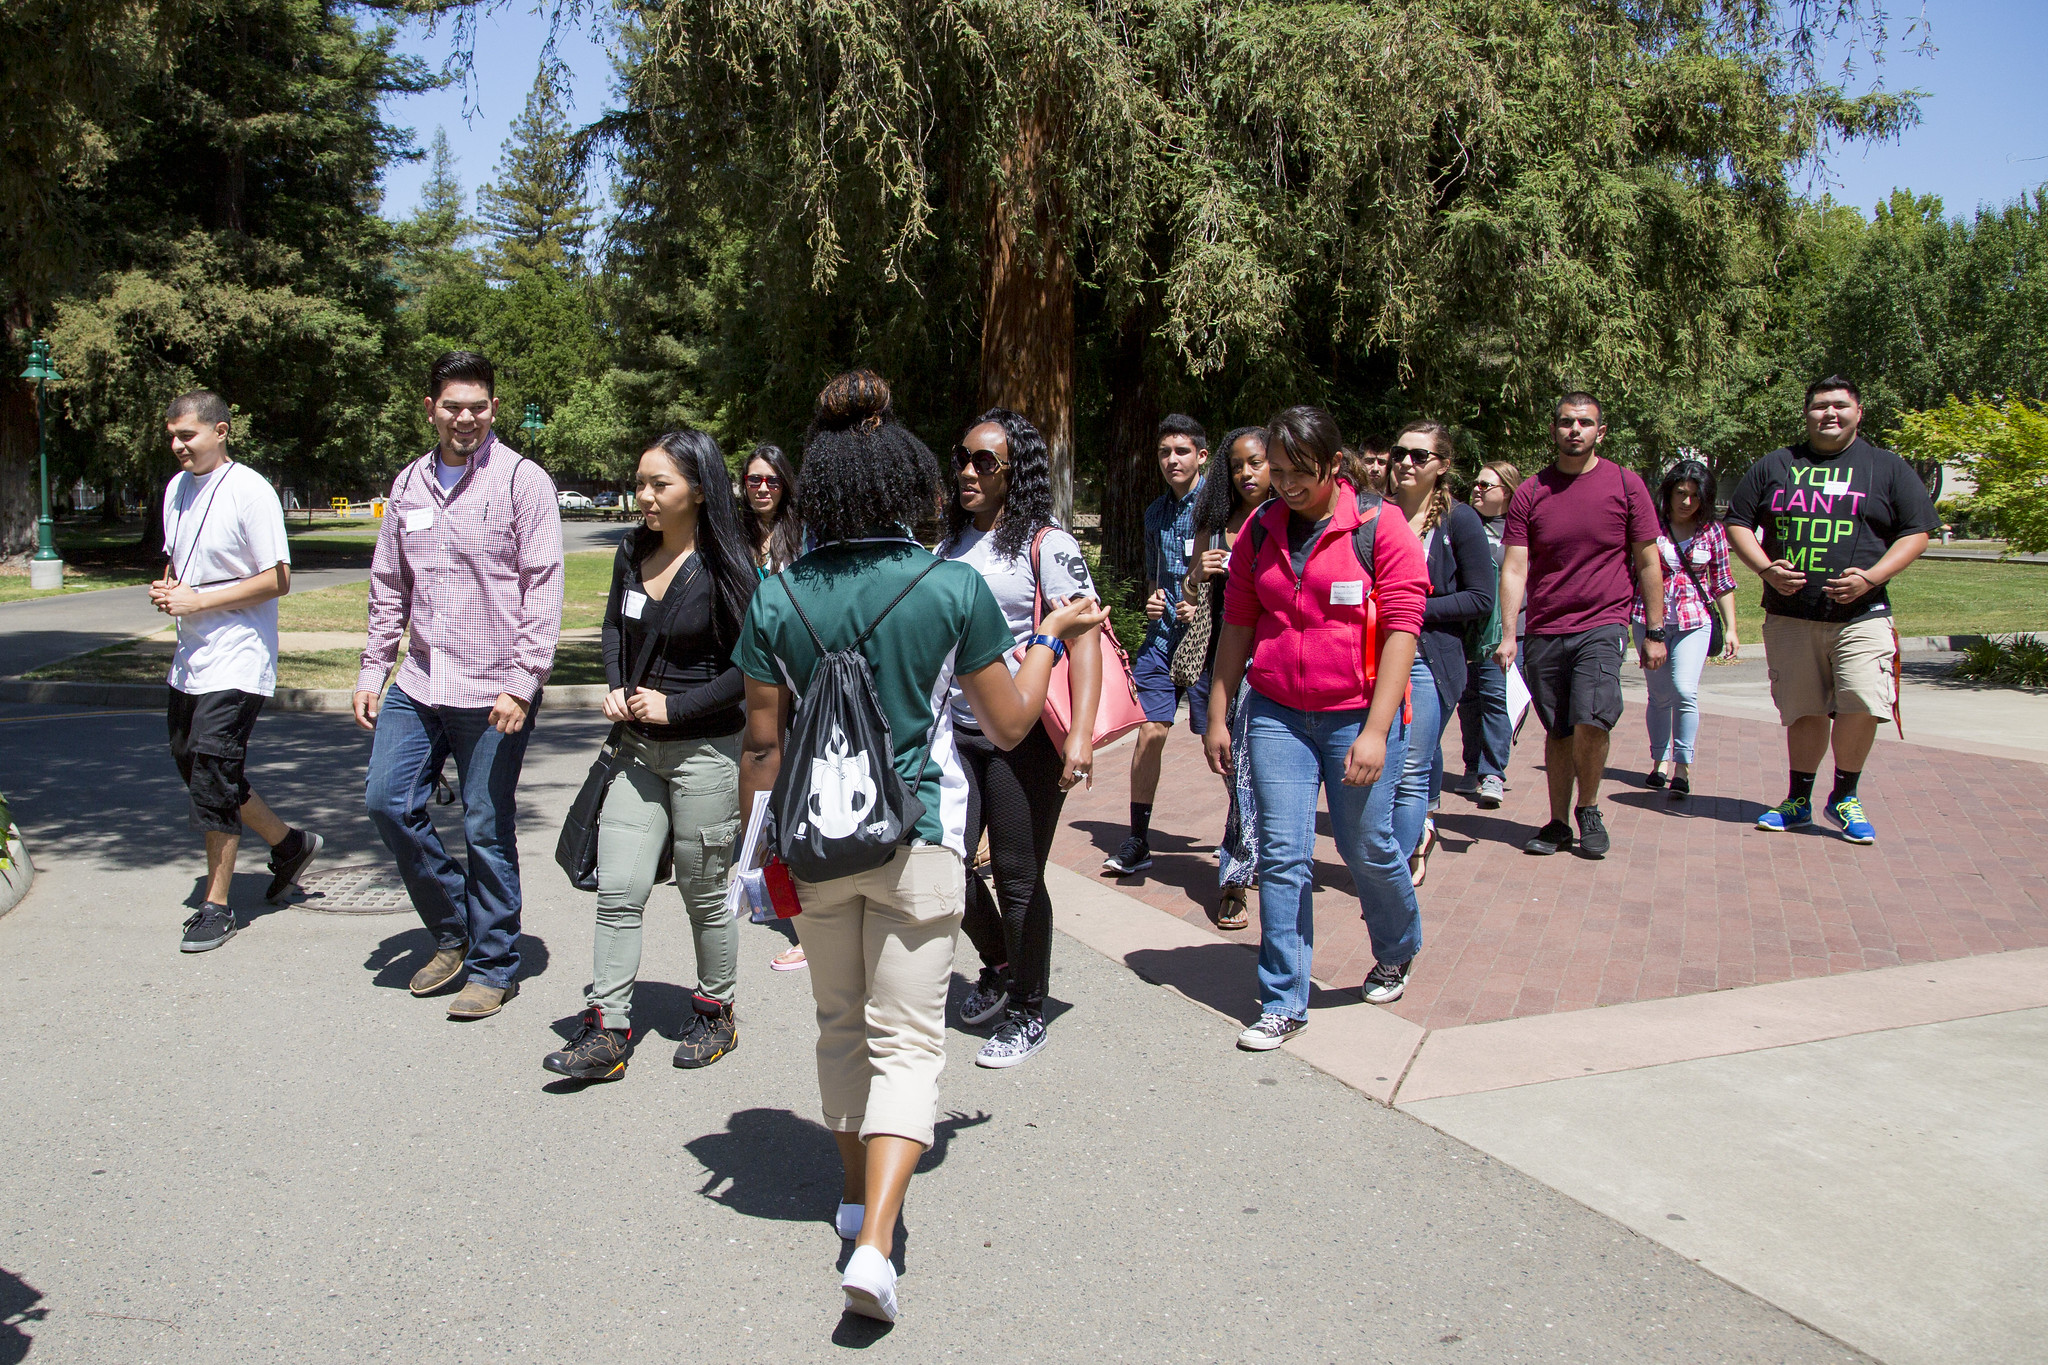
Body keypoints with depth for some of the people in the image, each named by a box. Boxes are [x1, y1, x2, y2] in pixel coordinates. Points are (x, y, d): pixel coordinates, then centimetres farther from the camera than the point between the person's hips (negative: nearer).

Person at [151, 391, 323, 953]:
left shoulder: (250, 491, -13)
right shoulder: (176, 488, 11)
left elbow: (277, 579, -15)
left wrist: (198, 600, -18)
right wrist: (167, 588, 1)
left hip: (237, 660, -9)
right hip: (191, 656, 9)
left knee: (213, 779, -6)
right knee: (190, 761, 14)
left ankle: (216, 906, 6)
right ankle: (288, 843, 31)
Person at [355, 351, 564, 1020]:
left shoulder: (522, 480, -6)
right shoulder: (408, 484, 11)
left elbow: (544, 589, -10)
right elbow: (389, 586, 18)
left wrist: (521, 683, -15)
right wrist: (373, 669, 11)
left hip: (493, 690, -6)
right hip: (419, 683, 6)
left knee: (487, 830, 1)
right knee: (387, 802, 5)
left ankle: (494, 966, 17)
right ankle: (453, 931, 24)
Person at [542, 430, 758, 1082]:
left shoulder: (724, 568, -12)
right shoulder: (632, 554, 7)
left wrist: (675, 706, -16)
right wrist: (615, 689, 5)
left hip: (704, 751, -5)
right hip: (638, 748, 5)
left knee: (704, 891, 8)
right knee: (618, 892, 0)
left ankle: (716, 1012, 27)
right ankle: (605, 1031, 6)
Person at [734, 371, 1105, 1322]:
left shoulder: (778, 600, -5)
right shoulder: (954, 588, -9)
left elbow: (763, 748, -1)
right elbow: (1009, 725, -1)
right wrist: (1052, 637, 15)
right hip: (920, 839, -2)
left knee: (841, 1026, 21)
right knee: (907, 1040, 5)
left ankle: (856, 1195, 37)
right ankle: (874, 1242, -6)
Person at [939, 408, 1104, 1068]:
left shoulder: (1047, 545, -8)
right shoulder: (951, 543, 12)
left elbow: (1084, 638, -16)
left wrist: (1081, 733, -26)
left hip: (1024, 736, -6)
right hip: (957, 732, 6)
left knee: (1017, 877, 2)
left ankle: (1027, 1014, 21)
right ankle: (999, 965, 34)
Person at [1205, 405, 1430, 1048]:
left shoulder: (1381, 527, -8)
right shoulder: (1261, 531, 5)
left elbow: (1401, 629, -11)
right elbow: (1237, 626, 11)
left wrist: (1375, 731, -17)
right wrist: (1217, 716, 9)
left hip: (1357, 715, -3)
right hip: (1277, 714, 3)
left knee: (1366, 846, 9)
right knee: (1282, 855, 0)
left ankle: (1397, 952, 40)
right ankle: (1283, 1003, 11)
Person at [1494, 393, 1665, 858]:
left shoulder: (1625, 484, 1)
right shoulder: (1530, 492, 4)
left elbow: (1648, 563, 5)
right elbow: (1514, 567, 1)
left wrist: (1655, 632, 3)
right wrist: (1507, 634, -8)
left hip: (1601, 625, -2)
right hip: (1544, 631, 2)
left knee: (1590, 722, -17)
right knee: (1557, 731, 8)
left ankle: (1588, 808, 7)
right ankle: (1558, 823, 22)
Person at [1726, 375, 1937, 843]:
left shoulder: (1888, 468, 9)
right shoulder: (1774, 466, 12)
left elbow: (1916, 533, 6)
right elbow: (1738, 524, 12)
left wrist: (1870, 577, -10)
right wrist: (1766, 567, -6)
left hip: (1861, 615, -1)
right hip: (1789, 616, 2)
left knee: (1862, 705, -15)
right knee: (1804, 712, 7)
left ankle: (1844, 797, 6)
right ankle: (1799, 800, 22)